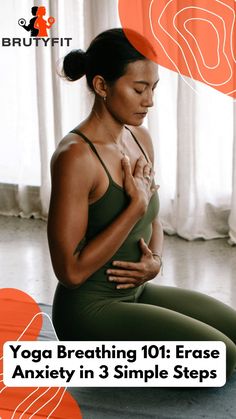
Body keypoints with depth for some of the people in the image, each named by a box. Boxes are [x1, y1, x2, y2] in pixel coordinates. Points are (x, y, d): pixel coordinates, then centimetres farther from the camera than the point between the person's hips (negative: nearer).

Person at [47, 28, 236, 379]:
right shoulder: (75, 156, -24)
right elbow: (70, 271, -23)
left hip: (136, 293, 8)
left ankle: (133, 350, 15)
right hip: (90, 309, -8)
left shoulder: (140, 138, 2)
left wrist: (156, 260, -6)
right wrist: (136, 203, -23)